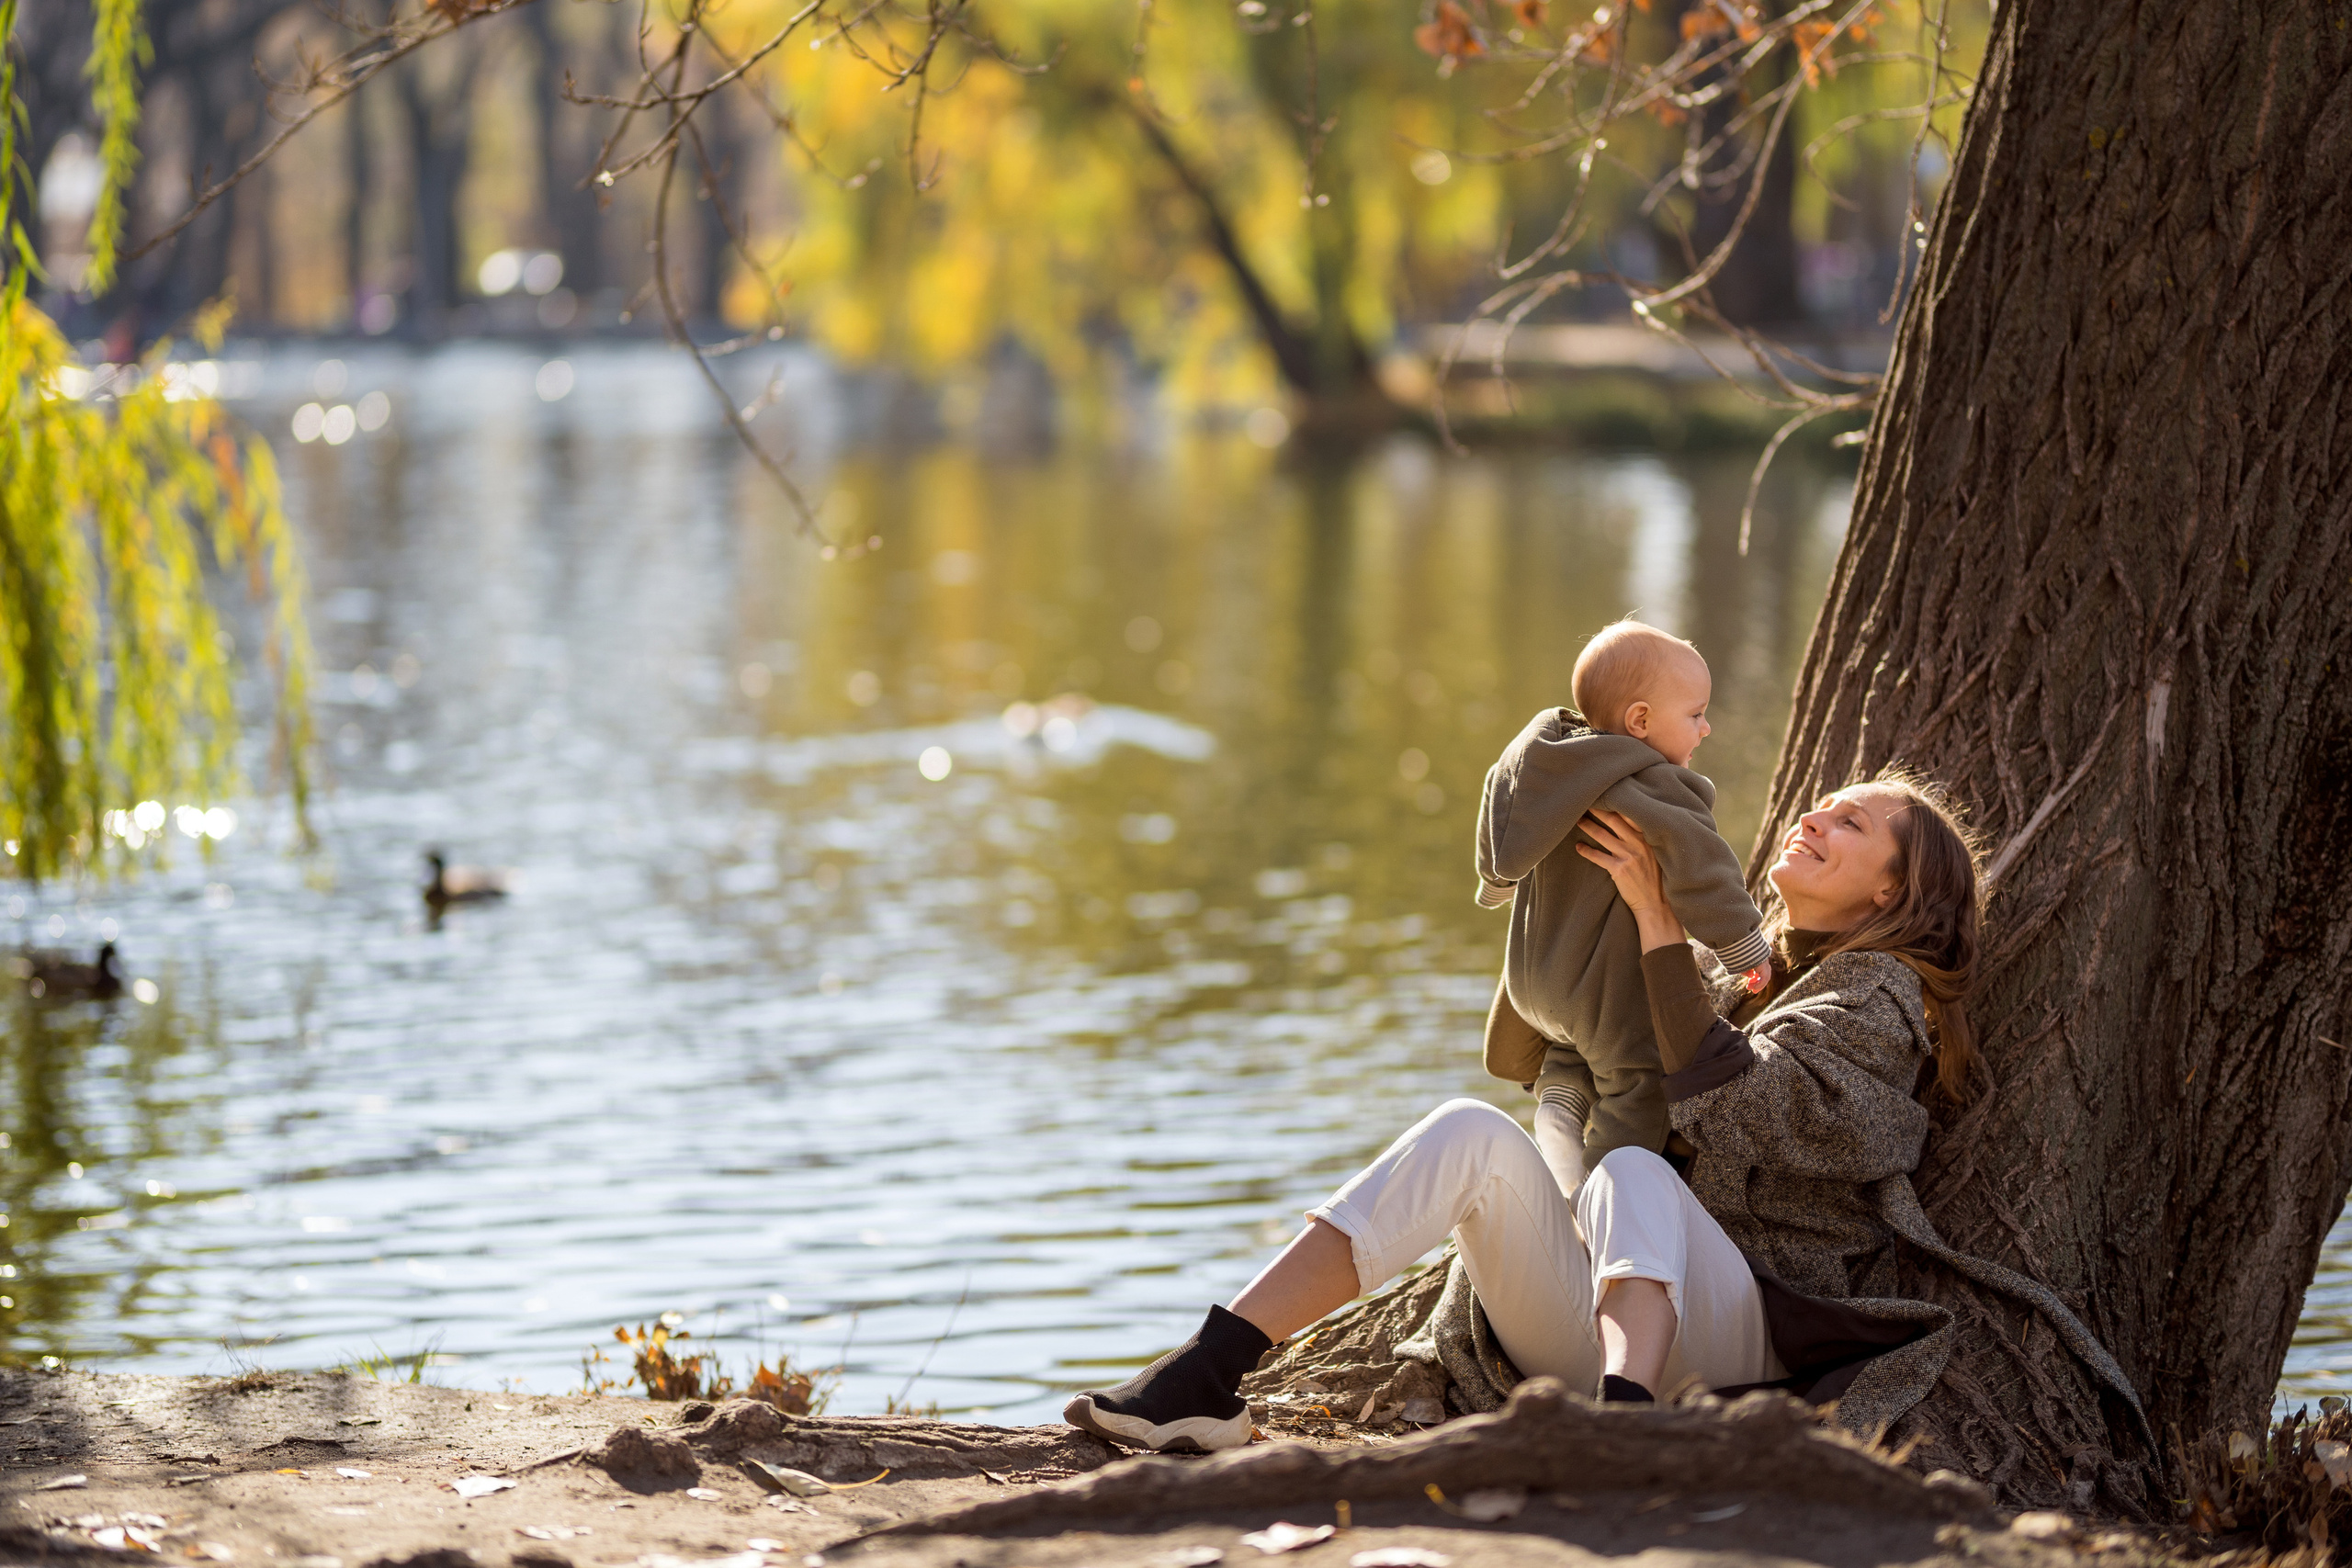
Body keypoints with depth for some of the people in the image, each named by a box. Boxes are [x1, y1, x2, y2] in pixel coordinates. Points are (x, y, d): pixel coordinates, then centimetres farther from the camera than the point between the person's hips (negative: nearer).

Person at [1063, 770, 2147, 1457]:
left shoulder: (1879, 994, 5)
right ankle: (1205, 1381, -38)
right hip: (1579, 1329, 6)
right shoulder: (1744, 979, 29)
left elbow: (1726, 1095, -13)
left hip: (1734, 1321, -6)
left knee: (1631, 1169, -36)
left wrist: (1657, 917, -12)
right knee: (1474, 1133, -22)